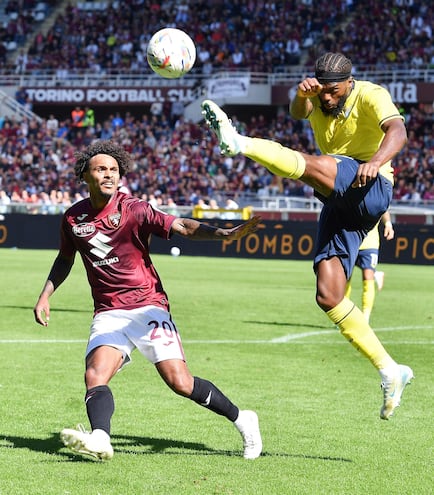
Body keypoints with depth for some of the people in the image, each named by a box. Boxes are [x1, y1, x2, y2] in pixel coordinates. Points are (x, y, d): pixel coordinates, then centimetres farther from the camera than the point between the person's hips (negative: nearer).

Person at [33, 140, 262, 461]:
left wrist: (225, 234, -34)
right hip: (108, 314, 4)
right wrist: (45, 296, 16)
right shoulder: (73, 217, 6)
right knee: (95, 376, -23)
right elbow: (65, 258, 25)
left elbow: (183, 227, -18)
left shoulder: (134, 209, -8)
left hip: (147, 307, -4)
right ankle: (100, 439, -41)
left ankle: (242, 420, 6)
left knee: (180, 383, -12)